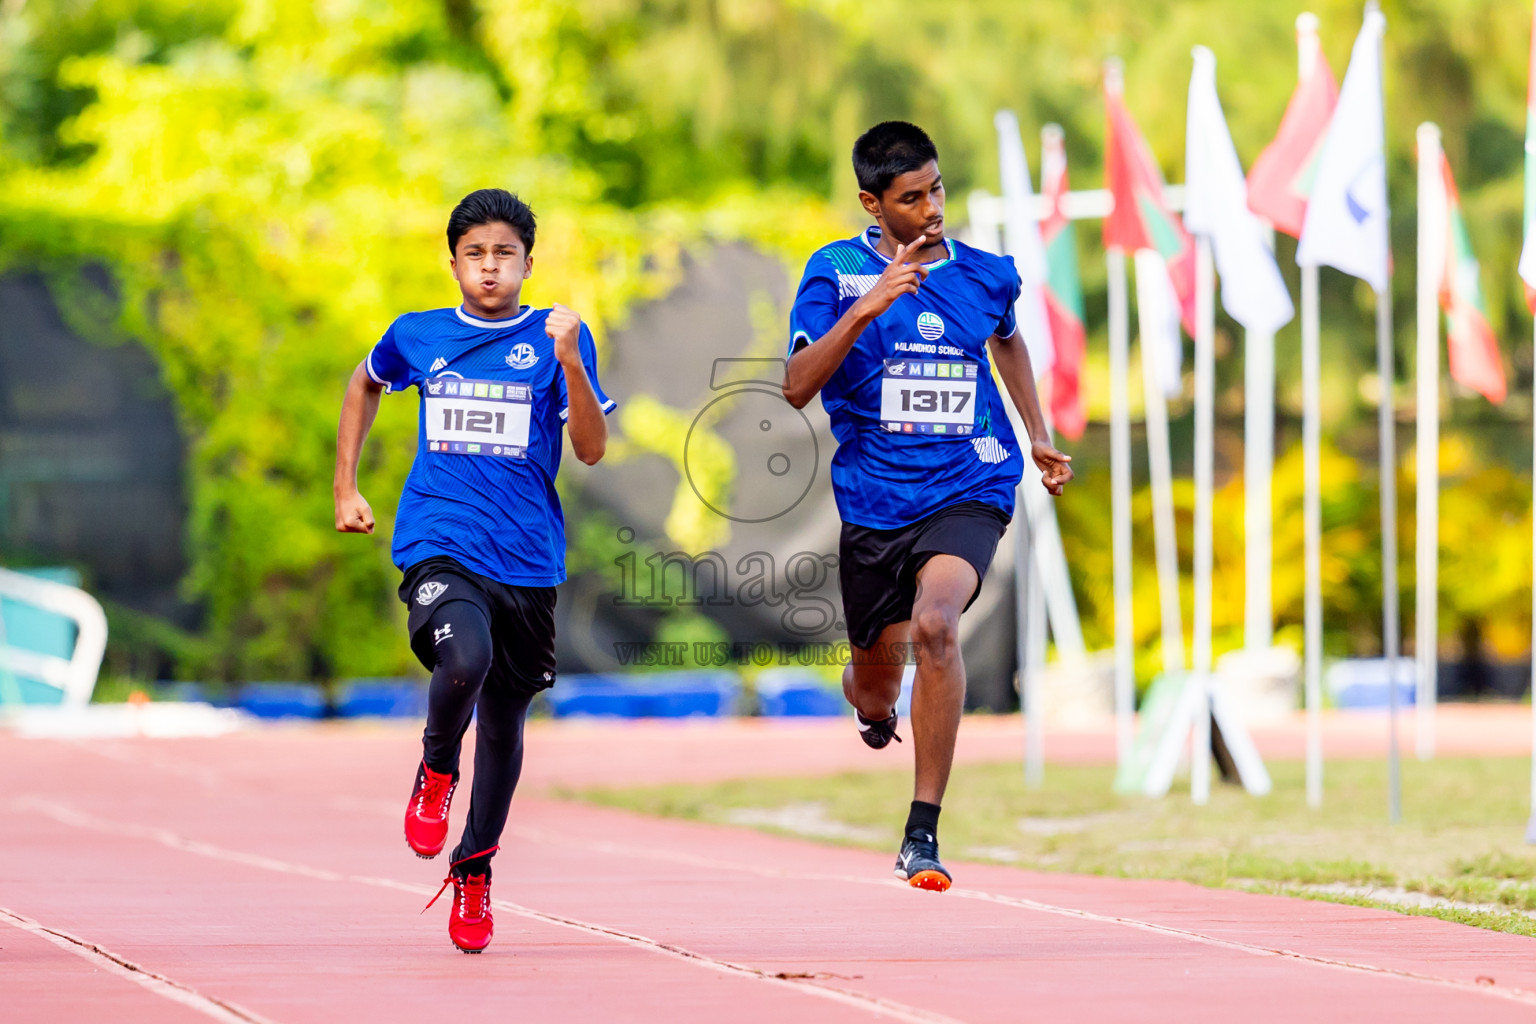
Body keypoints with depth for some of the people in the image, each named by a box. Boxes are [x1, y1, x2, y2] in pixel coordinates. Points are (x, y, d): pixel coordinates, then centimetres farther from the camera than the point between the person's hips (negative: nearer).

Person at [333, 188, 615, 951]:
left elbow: (592, 450, -7)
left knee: (504, 719, 11)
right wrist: (344, 488, 22)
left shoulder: (557, 338, 0)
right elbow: (365, 385, 27)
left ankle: (473, 873, 32)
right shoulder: (418, 336, 5)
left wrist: (570, 362, -20)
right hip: (436, 545, -1)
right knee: (465, 660, -30)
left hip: (527, 559, 1)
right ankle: (436, 769, 2)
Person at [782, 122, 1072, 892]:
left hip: (969, 489, -1)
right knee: (875, 678, 12)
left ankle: (923, 831, -22)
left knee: (935, 624, -29)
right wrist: (864, 310, -25)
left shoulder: (987, 274, 2)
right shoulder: (836, 271, -4)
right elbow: (797, 387, -14)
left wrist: (1038, 436, 25)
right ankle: (873, 707, 55)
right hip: (872, 500, 1)